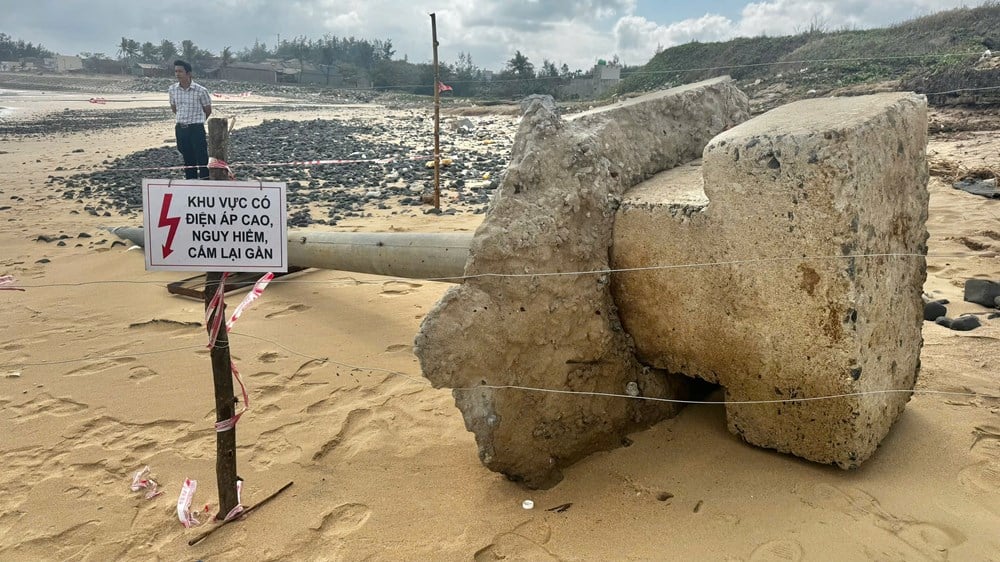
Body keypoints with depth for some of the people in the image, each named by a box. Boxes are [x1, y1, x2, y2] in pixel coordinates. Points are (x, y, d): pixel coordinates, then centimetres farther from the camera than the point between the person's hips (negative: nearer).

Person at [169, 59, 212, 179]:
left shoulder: (200, 90, -12)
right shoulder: (173, 89, 1)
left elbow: (208, 110, 1)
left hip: (196, 129, -4)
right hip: (180, 129, 4)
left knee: (202, 160, -3)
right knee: (188, 160, 13)